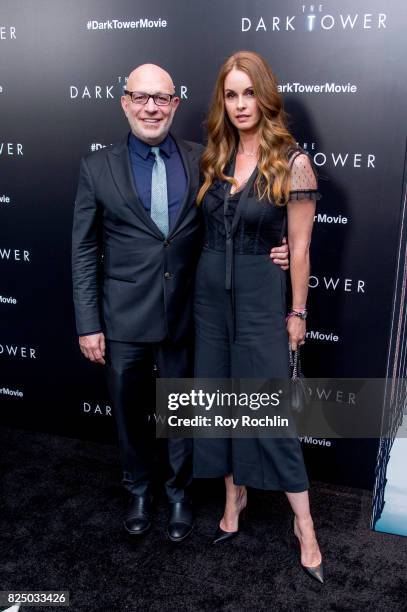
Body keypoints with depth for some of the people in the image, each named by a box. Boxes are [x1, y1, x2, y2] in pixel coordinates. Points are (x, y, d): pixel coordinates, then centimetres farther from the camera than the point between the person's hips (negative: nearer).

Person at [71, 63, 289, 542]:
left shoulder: (202, 161, 0)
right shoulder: (97, 168, -3)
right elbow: (84, 252, -2)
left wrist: (269, 253, -12)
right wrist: (88, 325, -5)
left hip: (184, 318, 1)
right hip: (124, 320, 0)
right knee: (129, 413, 17)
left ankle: (179, 493, 40)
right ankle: (138, 490, 42)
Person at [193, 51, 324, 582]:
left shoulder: (293, 162, -10)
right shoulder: (215, 157, 5)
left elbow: (299, 246, -7)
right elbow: (207, 226, 10)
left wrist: (297, 312, -5)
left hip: (259, 294, -5)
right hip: (209, 289, 5)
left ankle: (304, 524, 16)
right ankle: (234, 496, 32)